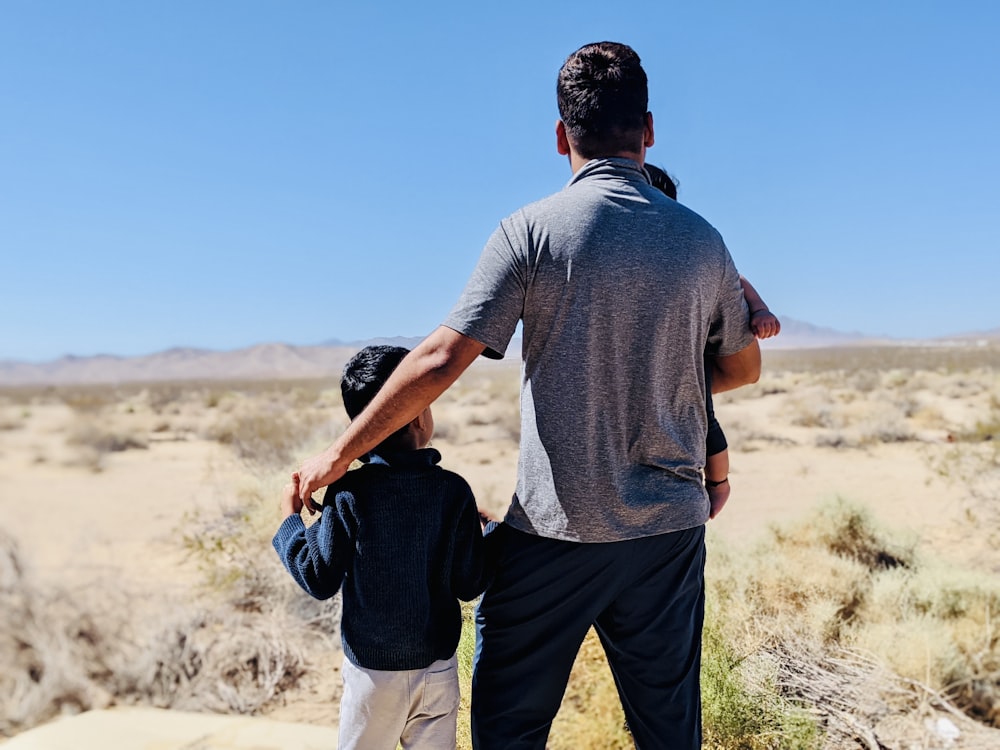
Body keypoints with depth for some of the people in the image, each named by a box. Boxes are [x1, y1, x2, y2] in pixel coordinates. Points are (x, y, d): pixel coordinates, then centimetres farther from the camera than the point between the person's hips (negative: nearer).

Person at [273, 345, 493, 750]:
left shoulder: (347, 493, -16)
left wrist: (290, 519, 3)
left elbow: (320, 580, -10)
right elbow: (469, 584, -7)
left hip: (372, 671, -1)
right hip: (438, 670, 1)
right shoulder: (454, 491, -13)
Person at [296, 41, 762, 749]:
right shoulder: (701, 239, 3)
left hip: (555, 528, -3)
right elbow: (744, 365, 17)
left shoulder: (533, 230, -9)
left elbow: (441, 360, -14)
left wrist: (337, 455, -5)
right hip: (669, 530, 4)